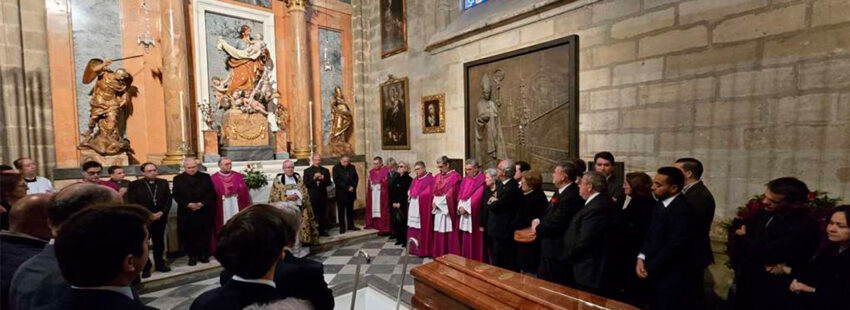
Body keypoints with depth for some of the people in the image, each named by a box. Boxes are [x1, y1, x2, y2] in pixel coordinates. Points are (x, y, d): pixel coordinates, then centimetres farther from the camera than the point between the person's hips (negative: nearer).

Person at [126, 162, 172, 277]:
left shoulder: (163, 183, 8)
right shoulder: (134, 185, -2)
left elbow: (168, 199, 5)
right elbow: (133, 203, -7)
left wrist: (162, 212, -9)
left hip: (160, 218, 3)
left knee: (159, 242, 12)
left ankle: (160, 264, 23)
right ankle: (145, 267, 11)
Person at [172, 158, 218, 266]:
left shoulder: (205, 177, 6)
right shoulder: (178, 179, 5)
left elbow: (211, 192, 0)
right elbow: (176, 195, -2)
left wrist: (202, 203, -13)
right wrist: (188, 204, -15)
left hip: (204, 211, 0)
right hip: (186, 213, 0)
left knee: (204, 235, 5)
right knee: (188, 236, 3)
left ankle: (204, 255, 16)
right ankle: (192, 256, 15)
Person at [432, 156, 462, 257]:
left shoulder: (455, 176, -8)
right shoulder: (437, 177, 15)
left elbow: (451, 194, -14)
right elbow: (434, 192, 16)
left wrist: (438, 202, -10)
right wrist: (434, 202, -3)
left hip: (449, 210, -6)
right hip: (438, 210, 6)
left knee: (449, 234, -2)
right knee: (439, 234, 9)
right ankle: (439, 255, 19)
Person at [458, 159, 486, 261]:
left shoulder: (481, 180, -8)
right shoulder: (465, 180, 13)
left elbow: (477, 197, -15)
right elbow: (460, 195, 10)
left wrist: (466, 208, -16)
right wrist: (460, 207, -6)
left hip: (474, 215, -6)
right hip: (463, 212, 6)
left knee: (474, 239, 0)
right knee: (465, 239, 10)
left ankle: (475, 260, 11)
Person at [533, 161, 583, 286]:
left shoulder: (571, 196, -25)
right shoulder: (560, 192, 6)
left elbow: (556, 223, -25)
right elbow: (548, 214, 14)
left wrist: (538, 228, -9)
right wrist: (538, 221, -4)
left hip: (559, 251, -9)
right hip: (548, 249, 9)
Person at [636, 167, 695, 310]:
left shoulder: (682, 210, -21)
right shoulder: (660, 204, 6)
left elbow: (674, 248, -22)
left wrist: (649, 269, -13)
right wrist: (641, 258, -3)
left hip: (669, 278, -7)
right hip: (654, 275, 7)